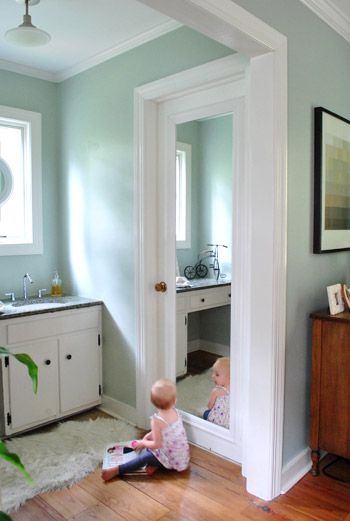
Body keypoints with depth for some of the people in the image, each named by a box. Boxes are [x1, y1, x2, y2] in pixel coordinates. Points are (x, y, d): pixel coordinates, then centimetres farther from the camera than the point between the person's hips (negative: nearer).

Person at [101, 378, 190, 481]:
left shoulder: (156, 420, -26)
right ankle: (155, 464, -3)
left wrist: (143, 443, -3)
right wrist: (149, 435, 8)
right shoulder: (175, 412, -4)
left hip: (172, 459, -7)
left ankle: (117, 470, -17)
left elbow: (157, 444, -19)